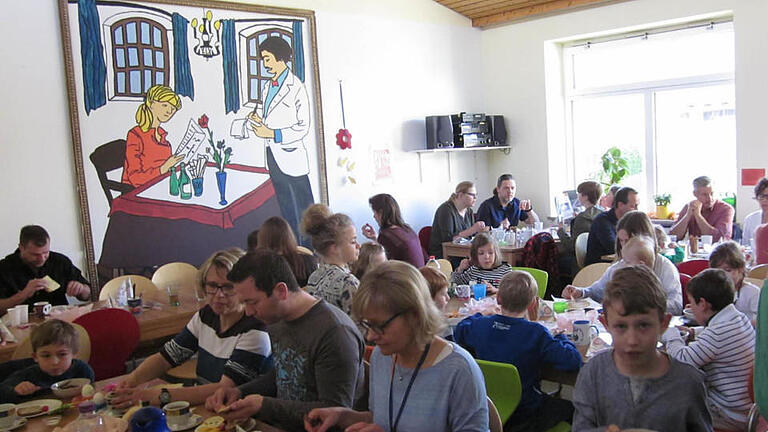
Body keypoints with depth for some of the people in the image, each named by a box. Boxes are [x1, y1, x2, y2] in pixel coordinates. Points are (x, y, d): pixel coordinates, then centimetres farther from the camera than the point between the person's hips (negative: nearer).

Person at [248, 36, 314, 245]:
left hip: (290, 155, -8)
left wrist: (272, 133, -17)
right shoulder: (267, 87, 13)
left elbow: (303, 127, -13)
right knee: (286, 209, 15)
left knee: (304, 211, -1)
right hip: (273, 155, 8)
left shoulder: (296, 87, -11)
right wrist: (258, 118, 1)